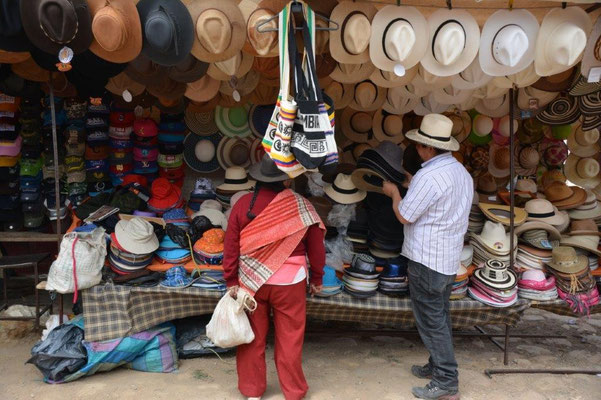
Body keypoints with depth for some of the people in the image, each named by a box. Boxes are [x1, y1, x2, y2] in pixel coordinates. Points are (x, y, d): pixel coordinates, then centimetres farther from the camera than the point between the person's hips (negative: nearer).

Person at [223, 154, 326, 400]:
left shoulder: (243, 204, -7)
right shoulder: (301, 207, -10)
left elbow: (231, 246, -4)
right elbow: (316, 247, -2)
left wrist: (231, 281, 6)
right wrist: (317, 279, 11)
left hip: (251, 281, 2)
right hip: (290, 283, -1)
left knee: (253, 338, 16)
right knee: (289, 339, 13)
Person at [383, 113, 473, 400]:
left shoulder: (429, 176, -22)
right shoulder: (462, 172, 9)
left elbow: (404, 215, -17)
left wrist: (394, 193, 1)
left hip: (426, 259, -9)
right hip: (450, 258, 10)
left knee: (431, 320, 1)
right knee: (440, 316, 20)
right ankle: (438, 366, 33)